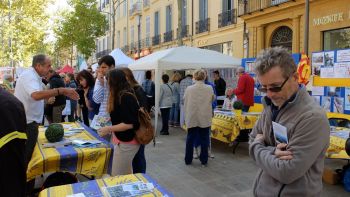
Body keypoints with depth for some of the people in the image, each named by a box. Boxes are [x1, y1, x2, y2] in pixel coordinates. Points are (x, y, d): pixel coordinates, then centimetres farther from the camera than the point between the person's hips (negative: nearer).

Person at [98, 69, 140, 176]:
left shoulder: (125, 97, -19)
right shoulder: (122, 95, 9)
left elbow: (129, 124, -21)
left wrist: (109, 129, -16)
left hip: (126, 143, -9)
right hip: (124, 141, 9)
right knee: (126, 175, 17)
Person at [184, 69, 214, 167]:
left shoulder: (189, 89, -9)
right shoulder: (209, 89, -8)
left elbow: (185, 101, 3)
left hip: (192, 117, 1)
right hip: (205, 118, 0)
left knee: (190, 138, 12)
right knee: (204, 139, 10)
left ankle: (188, 160, 21)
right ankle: (204, 160, 18)